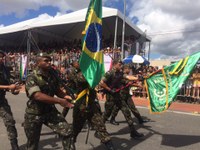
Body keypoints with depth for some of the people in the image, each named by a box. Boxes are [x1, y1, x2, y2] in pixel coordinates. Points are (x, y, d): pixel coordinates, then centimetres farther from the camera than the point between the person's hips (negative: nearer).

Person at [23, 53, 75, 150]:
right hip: (34, 114, -3)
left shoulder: (52, 75, -1)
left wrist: (64, 96, -12)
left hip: (50, 111, 4)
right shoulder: (32, 78, -19)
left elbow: (57, 90, 10)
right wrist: (59, 101, -38)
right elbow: (38, 95, -34)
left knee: (67, 131, -9)